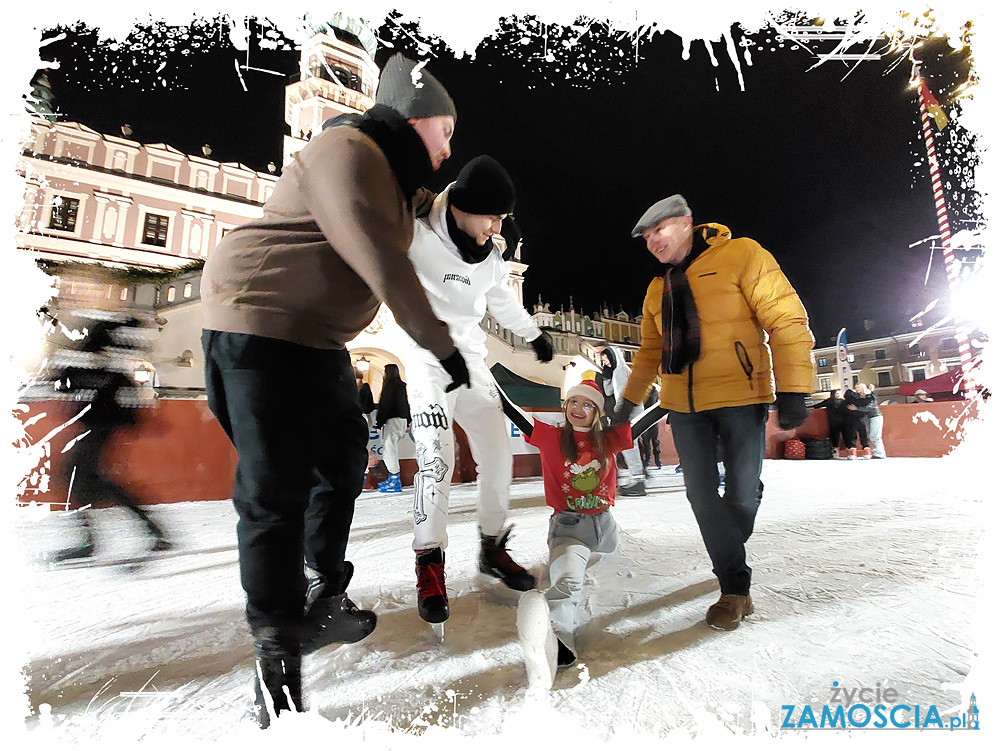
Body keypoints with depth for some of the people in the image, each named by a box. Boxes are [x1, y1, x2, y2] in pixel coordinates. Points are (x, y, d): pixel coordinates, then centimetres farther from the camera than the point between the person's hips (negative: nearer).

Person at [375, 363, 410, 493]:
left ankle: (395, 482, -10)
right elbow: (406, 405, 20)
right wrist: (407, 423, 24)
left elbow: (385, 406, -15)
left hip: (392, 420, -10)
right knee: (393, 449, 16)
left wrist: (379, 423, -11)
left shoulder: (390, 385, -11)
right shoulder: (402, 386, 16)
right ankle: (393, 478, 23)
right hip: (402, 420, 10)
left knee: (388, 449, -9)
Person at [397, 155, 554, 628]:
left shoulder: (493, 252, 5)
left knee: (498, 452, 3)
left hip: (471, 359, 6)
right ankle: (430, 565, 0)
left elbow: (502, 299, 21)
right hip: (427, 359, -6)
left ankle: (493, 549, 21)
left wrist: (533, 335, 31)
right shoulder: (417, 236, -16)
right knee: (437, 457, -17)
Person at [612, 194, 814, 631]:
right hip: (685, 406, 5)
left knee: (743, 495, 1)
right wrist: (629, 400, 23)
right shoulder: (657, 290, 16)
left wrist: (793, 389, -14)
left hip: (740, 398, -4)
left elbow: (786, 319, -7)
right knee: (702, 496, 2)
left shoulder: (740, 255, -2)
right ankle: (735, 587, 17)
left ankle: (728, 555, 31)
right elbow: (650, 352, 24)